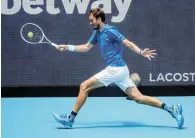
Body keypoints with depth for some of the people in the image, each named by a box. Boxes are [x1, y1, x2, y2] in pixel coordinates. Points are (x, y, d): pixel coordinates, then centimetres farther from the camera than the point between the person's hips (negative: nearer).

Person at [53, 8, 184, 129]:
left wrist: (141, 52, -30)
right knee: (138, 97, 2)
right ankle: (171, 109, -3)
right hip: (119, 70, 9)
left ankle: (70, 118, 2)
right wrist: (68, 47, 22)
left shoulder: (110, 31, -10)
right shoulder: (97, 33, 17)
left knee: (84, 86, -4)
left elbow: (128, 43, -15)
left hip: (115, 69, -9)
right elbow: (86, 47, 29)